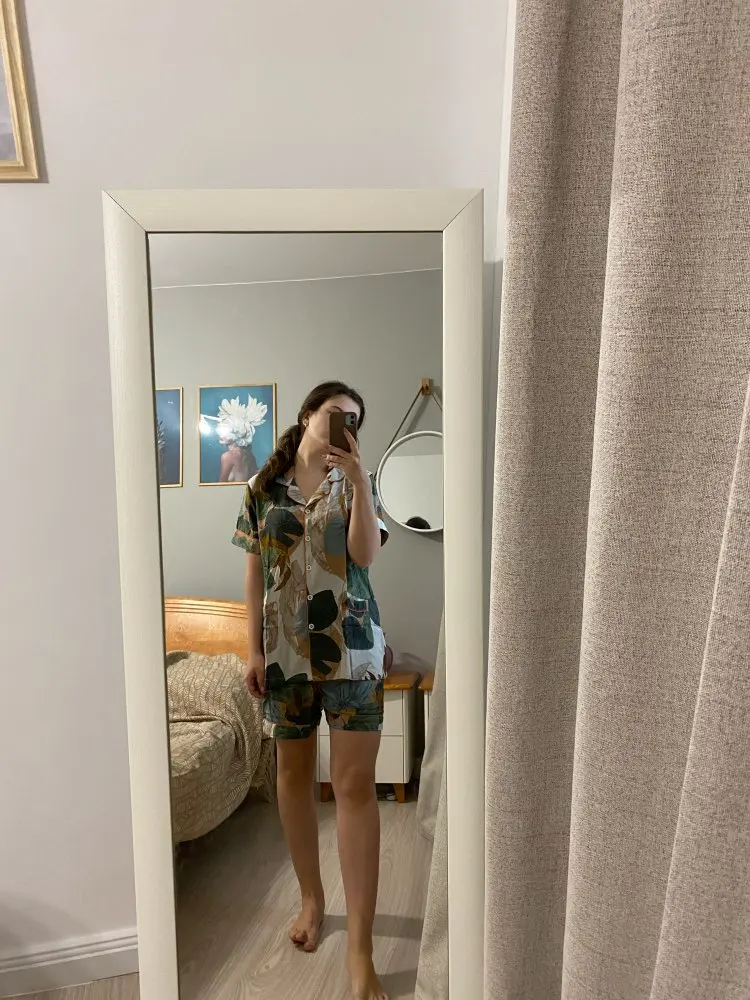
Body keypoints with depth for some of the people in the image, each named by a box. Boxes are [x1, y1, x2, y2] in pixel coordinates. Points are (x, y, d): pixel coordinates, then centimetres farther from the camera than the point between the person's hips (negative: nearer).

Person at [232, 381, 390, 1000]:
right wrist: (253, 650, 0)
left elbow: (365, 554, -12)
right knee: (294, 771, 14)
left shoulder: (356, 481, 3)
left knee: (355, 784, -3)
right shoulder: (263, 488, 5)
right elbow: (255, 573, 5)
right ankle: (312, 900, 36)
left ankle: (361, 950, 6)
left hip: (350, 645, -2)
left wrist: (357, 476, -18)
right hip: (284, 646, 2)